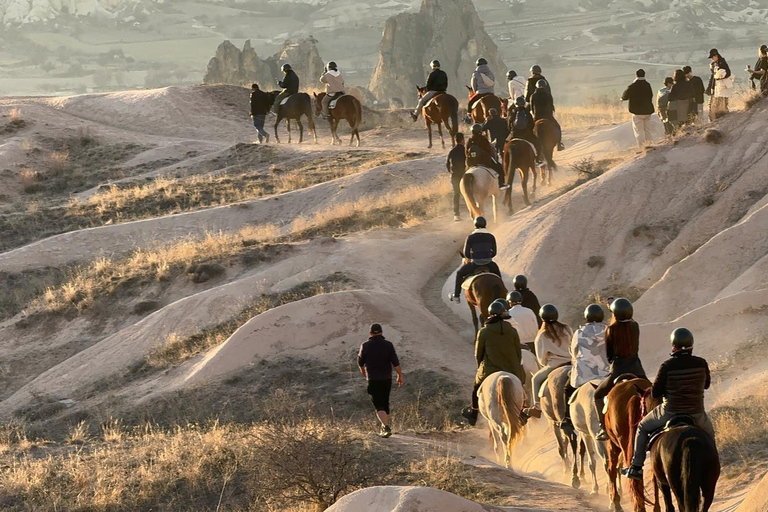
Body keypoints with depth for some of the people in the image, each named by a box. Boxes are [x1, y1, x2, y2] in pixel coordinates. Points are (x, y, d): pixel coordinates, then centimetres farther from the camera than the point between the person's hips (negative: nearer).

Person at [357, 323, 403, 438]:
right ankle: (385, 427, 26)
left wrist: (363, 372, 26)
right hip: (387, 379, 2)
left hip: (373, 380, -2)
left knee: (379, 406, -4)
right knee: (385, 404, 18)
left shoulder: (365, 346, -7)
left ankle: (386, 427, -22)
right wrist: (400, 376, 3)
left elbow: (360, 363, 6)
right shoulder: (388, 345, -5)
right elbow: (396, 363, -9)